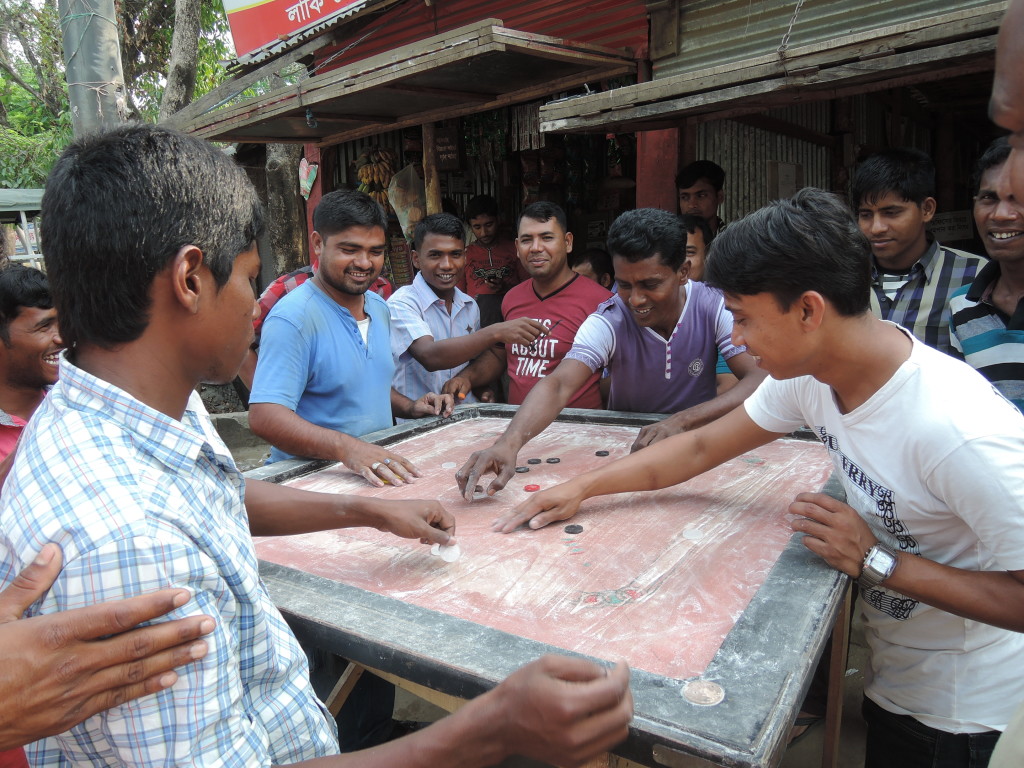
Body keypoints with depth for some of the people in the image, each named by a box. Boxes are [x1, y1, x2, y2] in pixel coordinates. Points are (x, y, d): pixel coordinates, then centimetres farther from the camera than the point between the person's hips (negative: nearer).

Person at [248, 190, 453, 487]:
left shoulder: (379, 308, 13)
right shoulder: (293, 317, -15)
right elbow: (264, 417, -23)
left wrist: (409, 407, 9)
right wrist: (346, 447, -35)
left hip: (379, 473, 7)